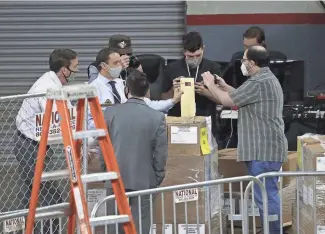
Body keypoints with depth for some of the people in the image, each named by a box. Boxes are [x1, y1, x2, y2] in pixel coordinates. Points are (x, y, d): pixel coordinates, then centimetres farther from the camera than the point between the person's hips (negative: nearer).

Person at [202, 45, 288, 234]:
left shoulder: (259, 82, -18)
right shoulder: (267, 78, 18)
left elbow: (228, 101, -11)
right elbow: (243, 98, 27)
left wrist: (211, 85, 5)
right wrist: (224, 86, 23)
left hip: (264, 150, -11)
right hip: (267, 148, 11)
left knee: (265, 196, -9)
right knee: (268, 194, 14)